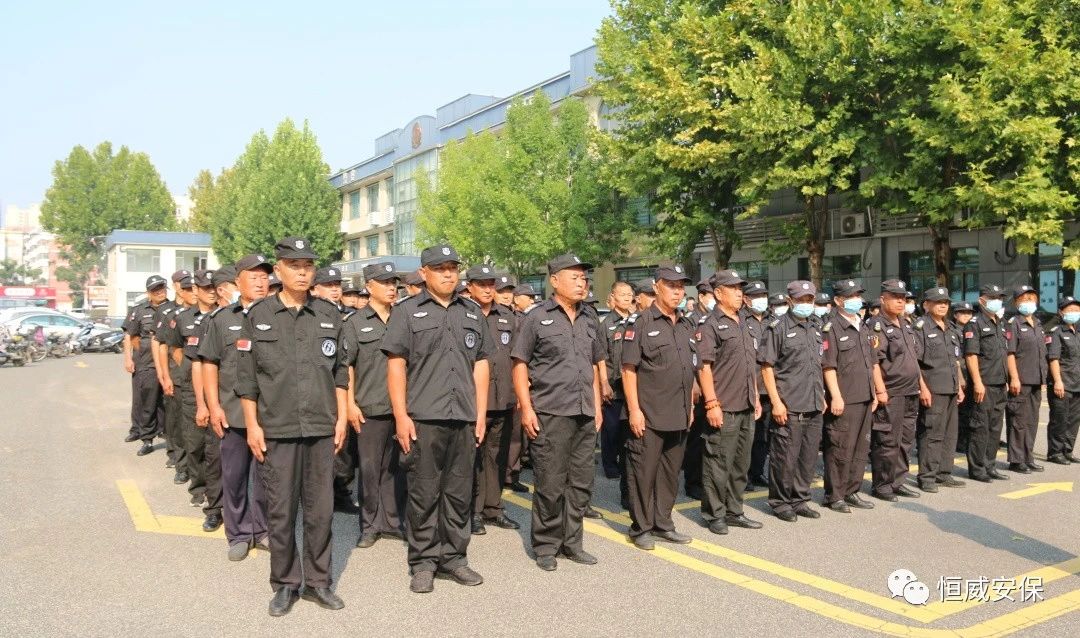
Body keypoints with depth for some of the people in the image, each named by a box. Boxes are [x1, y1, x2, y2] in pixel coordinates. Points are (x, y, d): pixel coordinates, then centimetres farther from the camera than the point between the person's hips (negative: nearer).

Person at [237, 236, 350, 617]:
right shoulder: (258, 315, 0)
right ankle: (285, 584, 21)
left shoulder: (330, 314, 6)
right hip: (276, 429, -2)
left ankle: (318, 581, 22)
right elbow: (246, 376, 1)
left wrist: (342, 418, 4)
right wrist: (252, 425, -4)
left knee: (320, 509, 8)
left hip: (322, 428, 2)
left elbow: (340, 372, 9)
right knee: (280, 510, 6)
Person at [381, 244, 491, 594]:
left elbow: (481, 364, 14)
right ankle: (423, 562, 15)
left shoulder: (472, 313, 14)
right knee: (424, 493, 3)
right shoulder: (408, 311, 2)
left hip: (464, 419, 4)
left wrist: (481, 414, 8)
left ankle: (453, 557, 22)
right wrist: (401, 415, -9)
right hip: (423, 419, -4)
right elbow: (395, 365, -3)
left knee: (458, 492, 10)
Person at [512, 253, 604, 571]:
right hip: (550, 414, -6)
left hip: (585, 415, 6)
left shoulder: (587, 321, 14)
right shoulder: (536, 317, -3)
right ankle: (546, 546, 15)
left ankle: (571, 542, 25)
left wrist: (597, 407, 13)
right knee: (551, 485, 1)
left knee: (581, 483, 11)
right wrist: (526, 408, -12)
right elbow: (520, 364, -5)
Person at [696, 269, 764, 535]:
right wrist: (712, 404, -19)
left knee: (741, 463, 14)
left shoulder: (743, 323, 17)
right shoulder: (709, 324, -9)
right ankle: (714, 514, 11)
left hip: (746, 407, 8)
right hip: (723, 408, -8)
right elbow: (704, 367, -15)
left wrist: (756, 398, 18)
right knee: (718, 463, -1)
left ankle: (734, 511, 25)